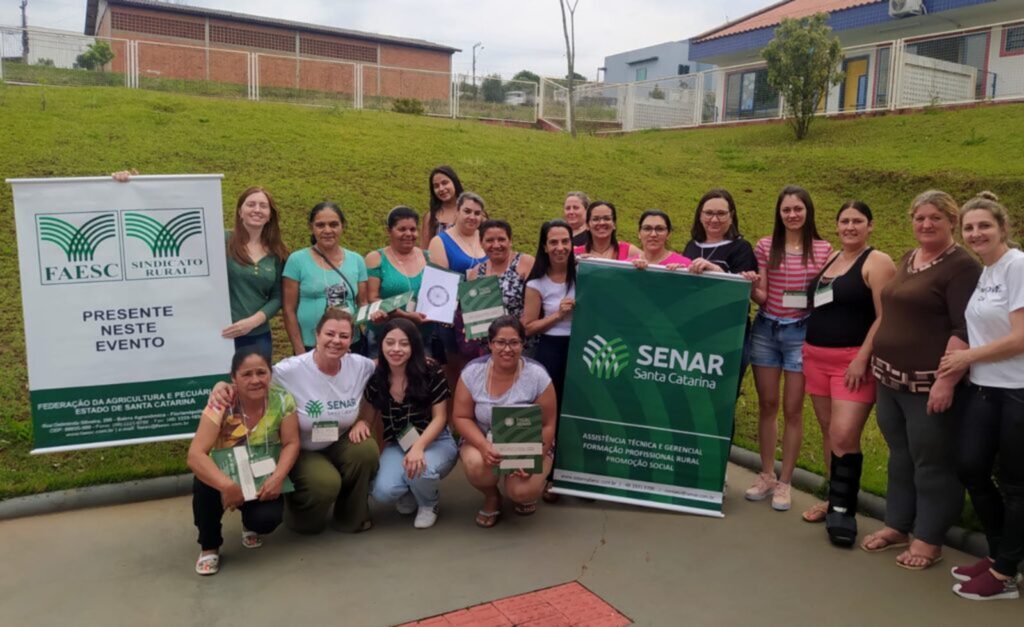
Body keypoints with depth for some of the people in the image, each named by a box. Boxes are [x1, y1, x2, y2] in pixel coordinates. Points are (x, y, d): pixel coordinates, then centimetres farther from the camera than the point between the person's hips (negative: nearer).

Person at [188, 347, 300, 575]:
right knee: (204, 486, -33)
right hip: (228, 478, -1)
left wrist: (277, 477, -29)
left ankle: (250, 525, 15)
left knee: (267, 519, -27)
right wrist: (227, 486, -42)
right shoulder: (221, 405, -22)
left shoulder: (283, 400, -15)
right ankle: (209, 546, -5)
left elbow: (291, 444, -11)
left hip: (264, 480, 1)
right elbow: (195, 456, -30)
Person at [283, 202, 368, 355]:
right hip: (310, 348, -2)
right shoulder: (297, 260, -2)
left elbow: (363, 304, 10)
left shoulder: (356, 260, 6)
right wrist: (300, 351, -7)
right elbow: (289, 310, -3)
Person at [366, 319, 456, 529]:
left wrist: (419, 447, -28)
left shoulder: (431, 373, -15)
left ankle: (428, 505, 3)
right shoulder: (375, 378, -5)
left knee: (420, 471, -36)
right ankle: (409, 493, 16)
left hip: (435, 441, -3)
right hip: (397, 446, 3)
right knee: (382, 492, -25)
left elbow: (440, 417, -13)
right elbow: (371, 416, 9)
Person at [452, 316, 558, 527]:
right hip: (483, 441, 1)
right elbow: (461, 417, -9)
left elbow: (547, 425, -10)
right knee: (475, 464, -33)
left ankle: (525, 494, 14)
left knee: (522, 491, -27)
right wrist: (484, 446, -27)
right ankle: (492, 497, 4)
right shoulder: (472, 372, -12)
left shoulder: (537, 376, -16)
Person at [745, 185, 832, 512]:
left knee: (792, 410, 3)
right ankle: (766, 475, 23)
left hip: (801, 332, -1)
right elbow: (761, 297, 1)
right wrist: (752, 288, -20)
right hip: (765, 330, 2)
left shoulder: (823, 250, 1)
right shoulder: (765, 246, 3)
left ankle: (784, 482, 16)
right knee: (767, 405, 9)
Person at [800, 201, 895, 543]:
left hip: (854, 360, -7)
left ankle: (843, 510, 0)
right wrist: (809, 349, 13)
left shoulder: (877, 262, -5)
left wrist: (861, 359, -19)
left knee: (845, 436, -13)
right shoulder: (829, 259, 16)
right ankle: (835, 500, 22)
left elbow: (885, 317, -13)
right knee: (829, 432, 11)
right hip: (816, 358, 7)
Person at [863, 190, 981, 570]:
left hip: (929, 383, -8)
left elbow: (964, 330, -18)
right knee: (900, 457, 17)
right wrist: (878, 365, 20)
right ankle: (897, 525, 29)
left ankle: (928, 539, 15)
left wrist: (946, 381, -24)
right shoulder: (907, 260, 14)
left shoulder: (961, 266, -11)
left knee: (931, 463, 3)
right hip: (891, 378, 8)